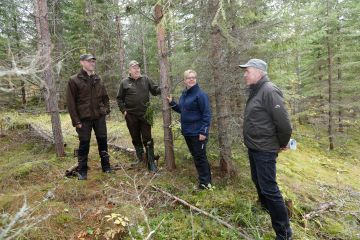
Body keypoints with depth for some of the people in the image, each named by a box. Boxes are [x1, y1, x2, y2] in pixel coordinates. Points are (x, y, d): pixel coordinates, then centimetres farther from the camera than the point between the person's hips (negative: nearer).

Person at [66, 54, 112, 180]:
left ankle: (106, 166, 24)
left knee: (103, 141, 9)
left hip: (99, 117, 4)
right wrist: (76, 121, -11)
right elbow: (70, 102, -7)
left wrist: (106, 109, 5)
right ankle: (82, 171, 19)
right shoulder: (74, 80, -6)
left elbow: (105, 97, 19)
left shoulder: (98, 80, 9)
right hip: (84, 118, -4)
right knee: (84, 144, 4)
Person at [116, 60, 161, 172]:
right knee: (136, 138, 14)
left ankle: (151, 162, 8)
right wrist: (123, 110, -2)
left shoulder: (146, 79, 4)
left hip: (145, 114, -1)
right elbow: (120, 98, 8)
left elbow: (155, 90, 2)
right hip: (131, 116, 1)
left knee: (147, 138, 0)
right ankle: (139, 157, 32)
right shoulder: (124, 82, 2)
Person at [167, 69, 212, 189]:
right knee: (195, 156, 17)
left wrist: (203, 131, -21)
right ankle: (205, 177, 33)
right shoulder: (184, 94, 10)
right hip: (187, 131, 8)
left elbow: (207, 114, -17)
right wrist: (172, 103, 8)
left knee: (200, 157, 0)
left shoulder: (200, 94, -14)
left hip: (198, 132, -8)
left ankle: (205, 182, 14)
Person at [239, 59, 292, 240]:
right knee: (258, 181, 23)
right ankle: (266, 208, 47)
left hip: (265, 149, -9)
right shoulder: (254, 92, 10)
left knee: (269, 188, -4)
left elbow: (283, 122, -22)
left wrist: (282, 144, -8)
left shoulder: (269, 91, -20)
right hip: (253, 147, 9)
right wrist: (252, 142, 16)